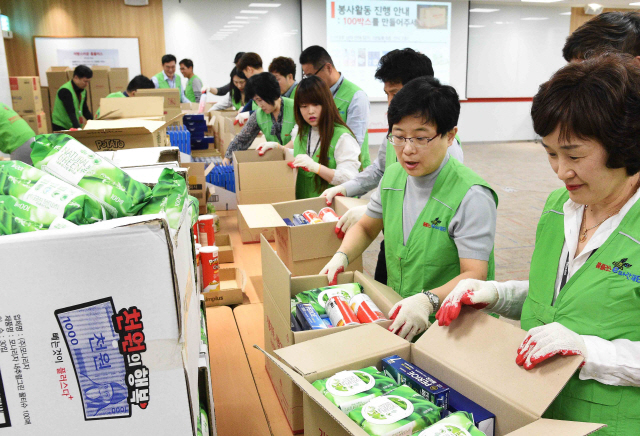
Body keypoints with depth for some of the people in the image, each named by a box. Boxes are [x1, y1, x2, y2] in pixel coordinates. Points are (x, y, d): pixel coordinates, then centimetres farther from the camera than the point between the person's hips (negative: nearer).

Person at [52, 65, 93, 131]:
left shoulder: (83, 91, 7)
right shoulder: (65, 91, -18)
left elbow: (85, 110, 15)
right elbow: (71, 112, -27)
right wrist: (78, 128, -36)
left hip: (76, 126, 7)